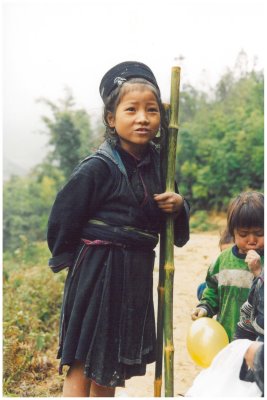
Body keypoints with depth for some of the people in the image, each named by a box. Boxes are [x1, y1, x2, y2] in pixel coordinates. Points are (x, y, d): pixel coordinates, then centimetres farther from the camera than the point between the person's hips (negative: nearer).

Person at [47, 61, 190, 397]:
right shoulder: (98, 168, -15)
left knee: (111, 367, 18)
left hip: (136, 273, 6)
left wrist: (178, 205, -5)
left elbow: (160, 215, 16)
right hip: (97, 272, -6)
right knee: (82, 365, 0)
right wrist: (74, 261, 1)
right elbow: (62, 218, -10)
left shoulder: (157, 162, 4)